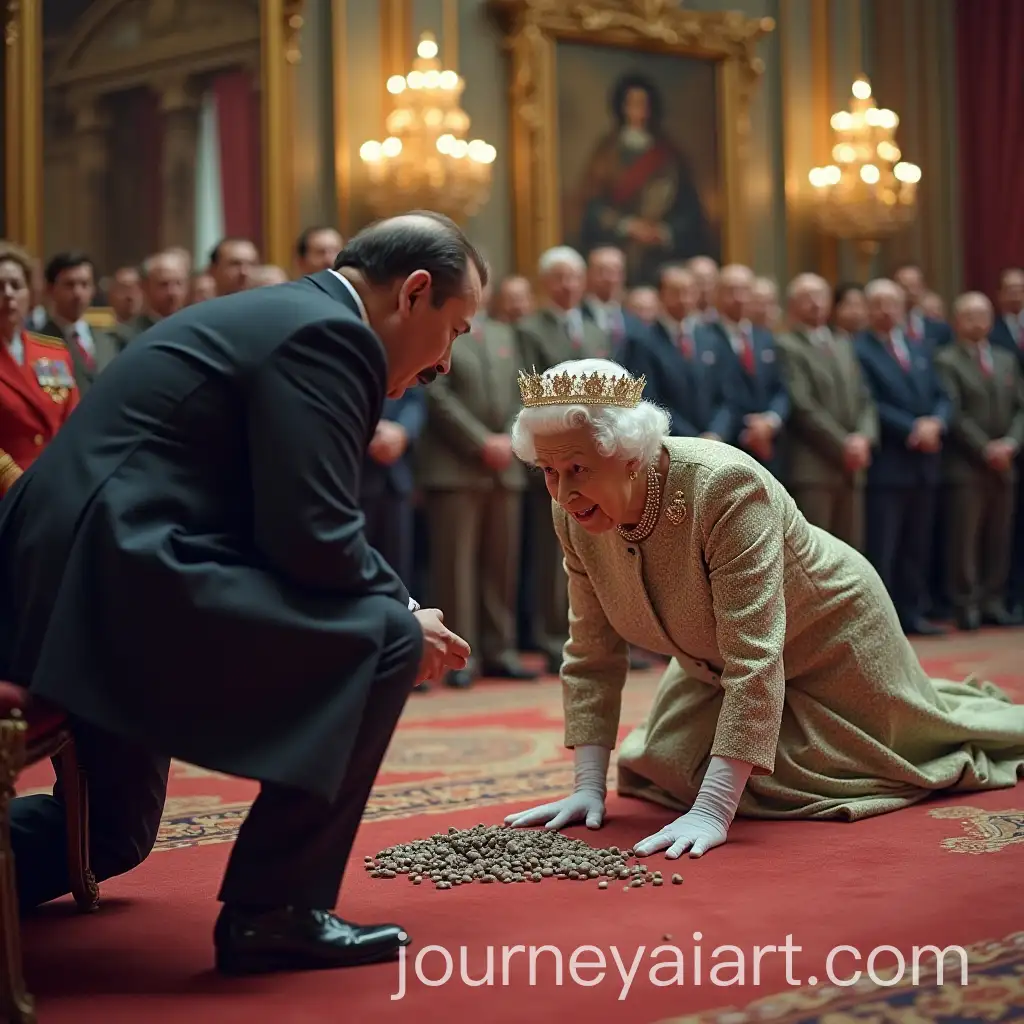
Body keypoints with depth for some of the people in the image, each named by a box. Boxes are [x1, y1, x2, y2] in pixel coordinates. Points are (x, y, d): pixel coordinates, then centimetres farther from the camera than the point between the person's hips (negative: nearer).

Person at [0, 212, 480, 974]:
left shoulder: (280, 316, 22)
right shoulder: (326, 333, -9)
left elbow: (288, 527, 22)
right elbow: (314, 540, -17)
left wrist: (398, 606, 13)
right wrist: (404, 622, 1)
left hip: (61, 582, 11)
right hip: (123, 578, -11)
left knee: (111, 835, 25)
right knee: (383, 638, -6)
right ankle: (273, 910, -2)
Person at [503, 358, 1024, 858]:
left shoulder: (726, 488, -42)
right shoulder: (574, 514, -22)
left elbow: (754, 660, -43)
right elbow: (591, 654, -12)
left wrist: (712, 812, -46)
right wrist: (588, 787, -18)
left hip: (827, 642, -5)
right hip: (717, 666, 5)